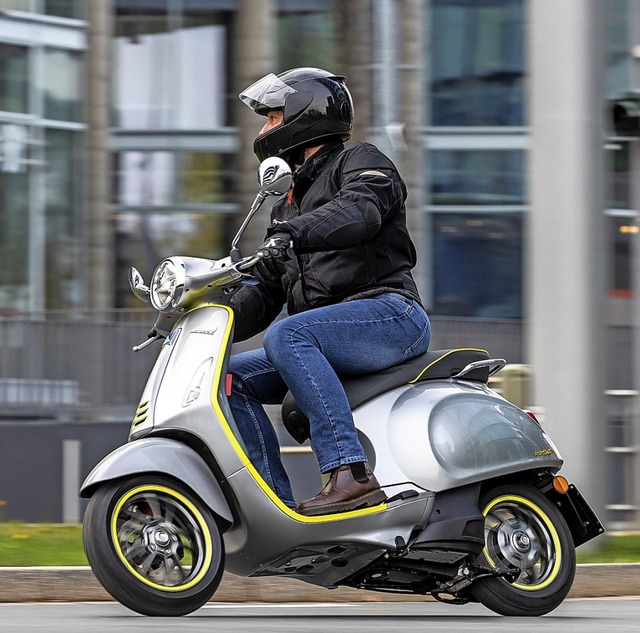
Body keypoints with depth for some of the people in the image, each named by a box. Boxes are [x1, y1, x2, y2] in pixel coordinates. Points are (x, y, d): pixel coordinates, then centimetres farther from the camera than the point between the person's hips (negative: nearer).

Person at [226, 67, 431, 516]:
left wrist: (292, 235, -38)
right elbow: (265, 295, 25)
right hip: (331, 338, 9)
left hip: (390, 314, -8)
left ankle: (352, 473, -40)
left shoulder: (362, 162, 4)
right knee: (233, 378, -4)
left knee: (287, 336, -32)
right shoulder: (289, 204, 28)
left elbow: (360, 211, -21)